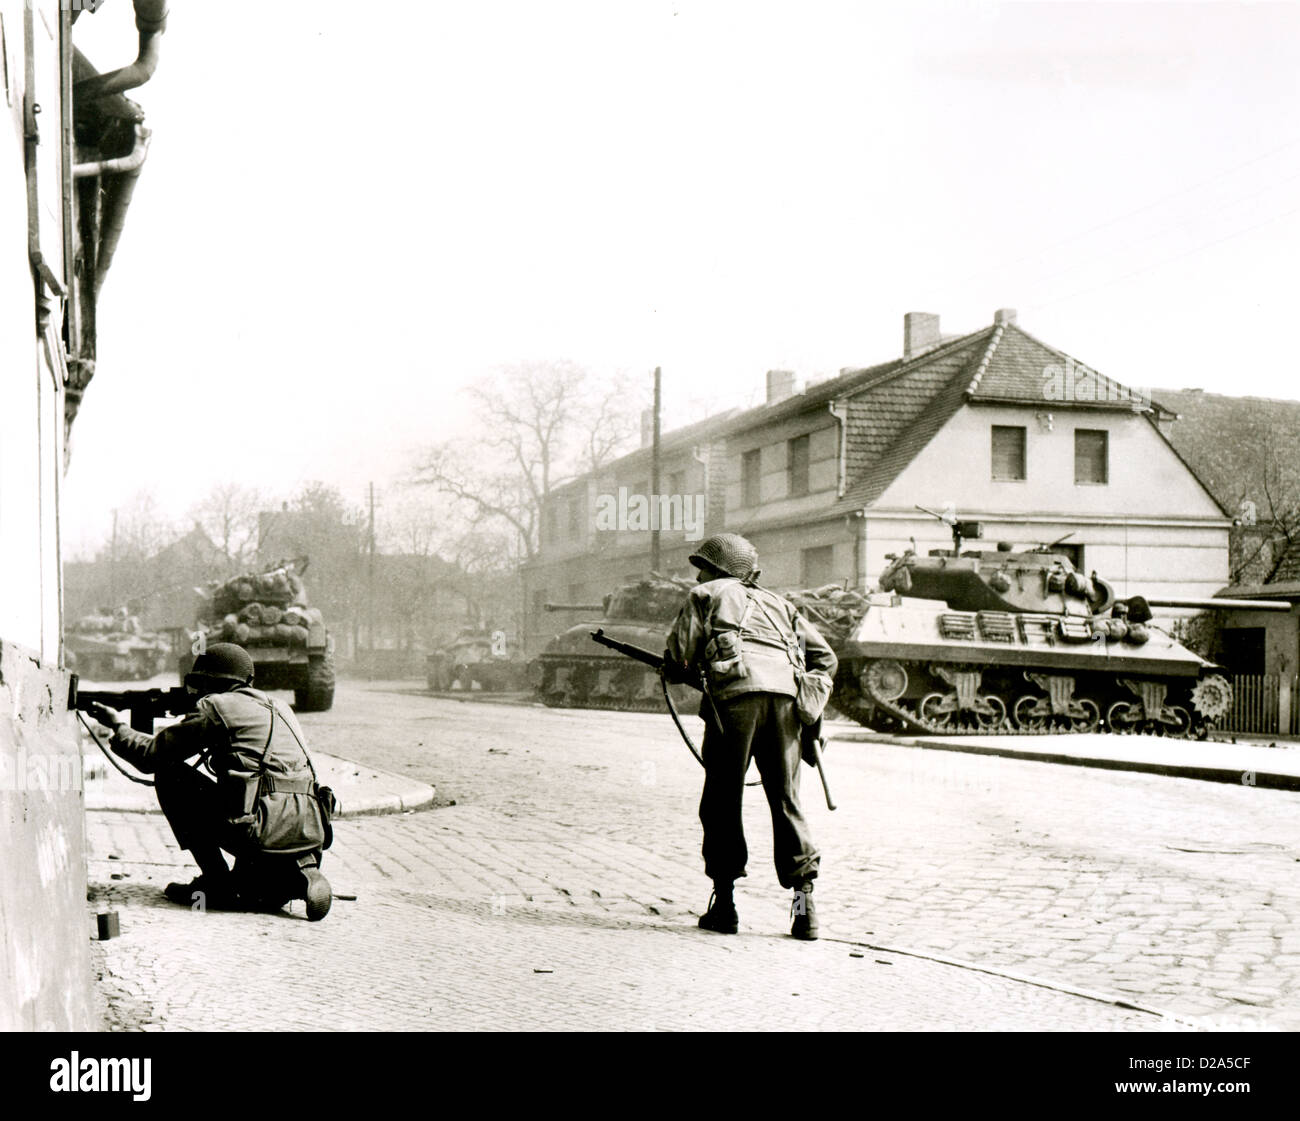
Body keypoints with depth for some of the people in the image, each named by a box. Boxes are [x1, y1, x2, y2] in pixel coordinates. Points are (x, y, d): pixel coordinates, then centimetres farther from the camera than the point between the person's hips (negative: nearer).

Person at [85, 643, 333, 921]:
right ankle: (299, 876, 4)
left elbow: (151, 756, 7)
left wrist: (119, 726, 26)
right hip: (309, 835, 8)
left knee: (170, 774, 10)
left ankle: (216, 882, 9)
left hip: (261, 833, -8)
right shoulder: (276, 708, 24)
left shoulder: (216, 706, 3)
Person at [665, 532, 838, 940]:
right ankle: (804, 901, -4)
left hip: (736, 695, -4)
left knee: (722, 800, 7)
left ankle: (724, 903, 7)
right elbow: (825, 657, 27)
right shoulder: (777, 603, 32)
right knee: (786, 801, 7)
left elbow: (677, 660, 8)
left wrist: (694, 673, 28)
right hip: (784, 696, 4)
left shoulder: (706, 595, 19)